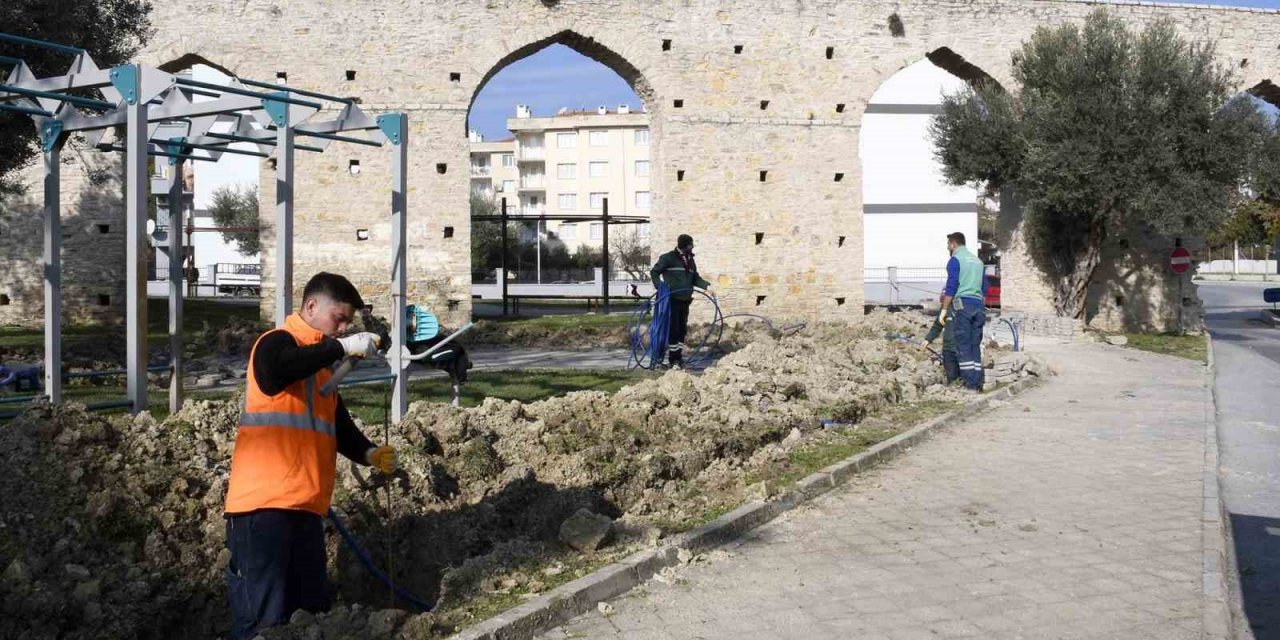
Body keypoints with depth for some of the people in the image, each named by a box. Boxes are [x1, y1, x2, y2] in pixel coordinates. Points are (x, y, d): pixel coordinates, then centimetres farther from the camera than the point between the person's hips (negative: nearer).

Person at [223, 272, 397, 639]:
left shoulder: (322, 363, 22)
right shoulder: (277, 342, -4)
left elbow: (337, 424, 22)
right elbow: (274, 373, -29)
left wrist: (367, 453, 3)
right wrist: (341, 347, -25)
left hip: (305, 505, 9)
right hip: (264, 503, -9)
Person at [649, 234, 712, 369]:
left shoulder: (690, 260, 14)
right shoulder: (668, 258, -6)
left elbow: (695, 279, 21)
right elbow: (654, 272, -3)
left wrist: (706, 285, 4)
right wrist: (659, 287, -17)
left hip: (685, 300, 7)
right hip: (672, 300, -7)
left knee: (682, 329, 11)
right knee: (673, 329, -6)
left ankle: (679, 357, 20)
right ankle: (673, 358, 1)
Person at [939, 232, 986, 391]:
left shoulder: (955, 260, -1)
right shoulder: (978, 261, 21)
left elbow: (951, 287, -9)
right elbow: (984, 287, 22)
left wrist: (944, 309, -8)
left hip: (962, 305, -7)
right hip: (978, 306, 7)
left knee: (963, 346, -7)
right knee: (975, 346, 7)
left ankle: (970, 384, -12)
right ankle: (977, 383, 2)